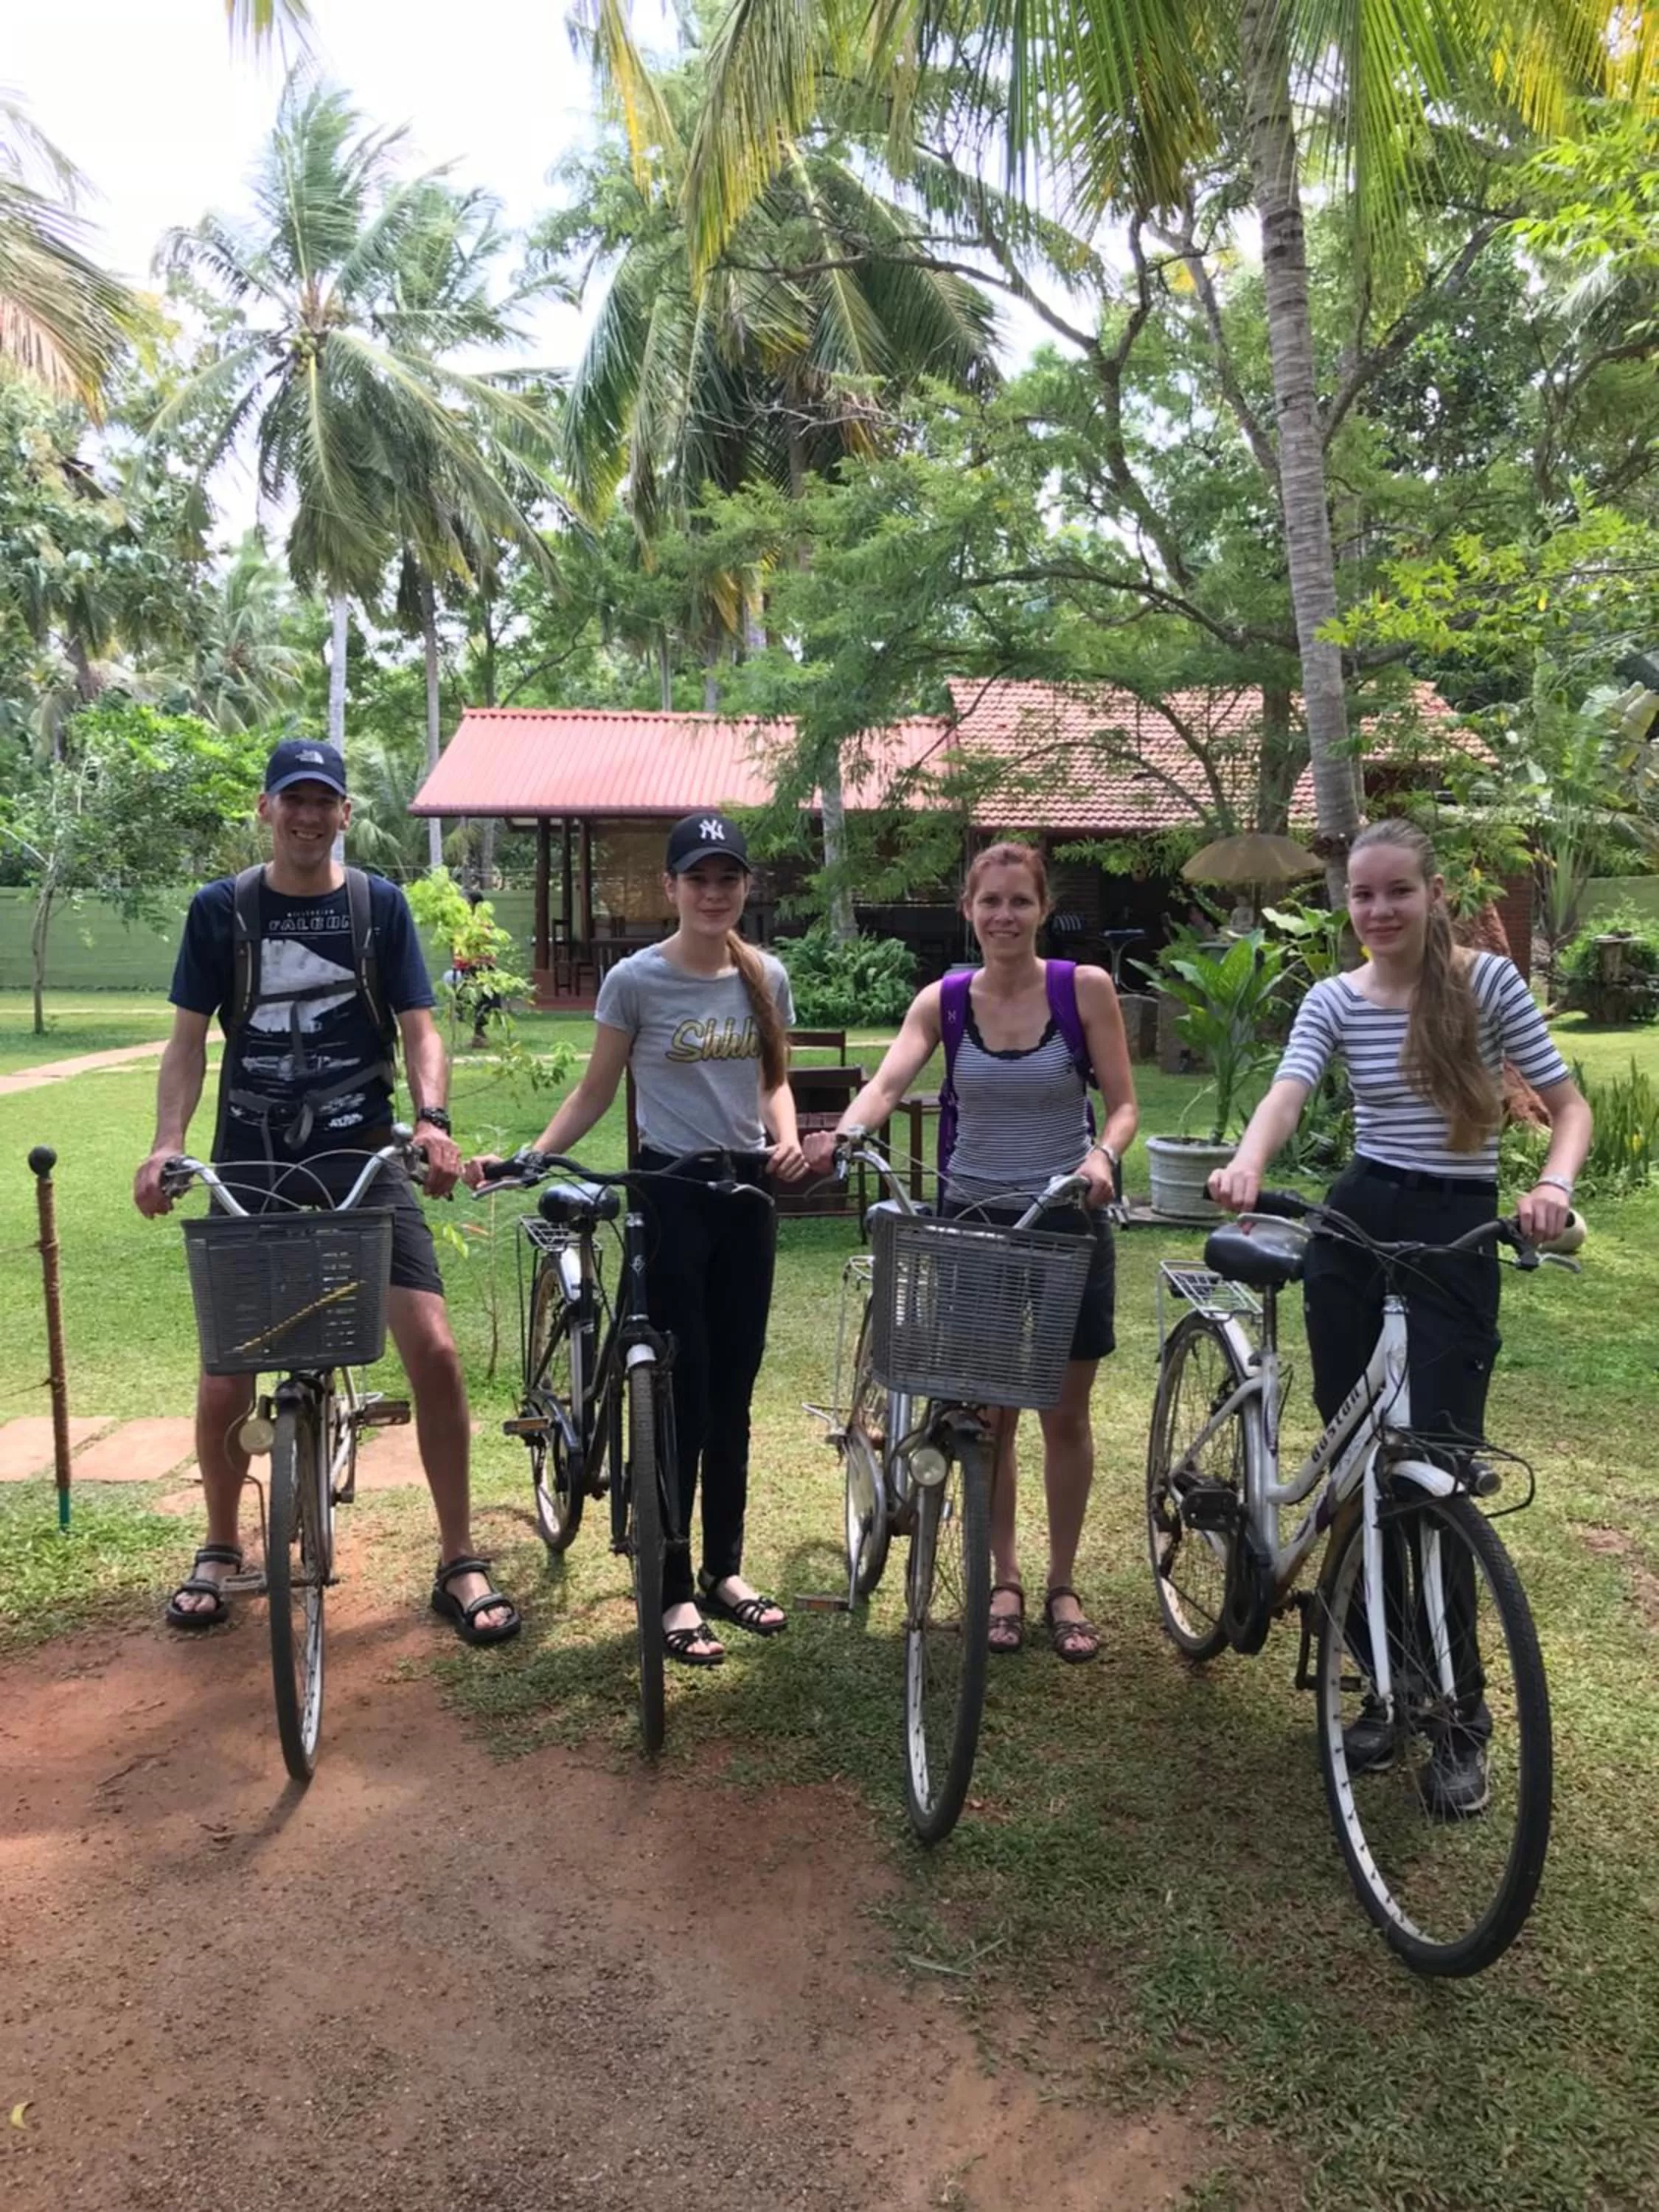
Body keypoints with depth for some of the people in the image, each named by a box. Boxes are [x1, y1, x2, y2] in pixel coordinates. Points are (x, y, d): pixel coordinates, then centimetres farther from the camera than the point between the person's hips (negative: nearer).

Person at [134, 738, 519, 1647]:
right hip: (250, 1165, 1)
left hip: (363, 1158, 0)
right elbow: (188, 1040, 3)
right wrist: (166, 1143, -13)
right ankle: (220, 1549, 29)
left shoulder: (379, 904, 2)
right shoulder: (219, 908, 3)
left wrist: (431, 1119, -19)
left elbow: (418, 1028, -1)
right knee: (226, 1378, 2)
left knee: (434, 1350, -11)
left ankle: (459, 1562, 6)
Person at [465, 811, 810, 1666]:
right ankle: (674, 1592, 12)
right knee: (683, 1397, -1)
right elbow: (594, 1092, -2)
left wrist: (787, 1140, -7)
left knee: (732, 1395, 12)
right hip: (670, 1194, -4)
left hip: (746, 1191, 4)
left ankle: (724, 1570, 27)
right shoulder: (636, 979, -7)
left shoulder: (765, 976, 4)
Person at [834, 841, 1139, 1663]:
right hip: (973, 1222, 1)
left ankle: (1062, 1585, 26)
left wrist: (1101, 1155, -26)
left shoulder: (1085, 988, -6)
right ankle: (1004, 1578, 28)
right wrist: (843, 1135, -38)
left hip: (1066, 1222, -1)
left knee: (1064, 1413, 9)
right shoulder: (942, 1000, -2)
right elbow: (886, 1083, -17)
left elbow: (1123, 1104, -5)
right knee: (989, 1413, 10)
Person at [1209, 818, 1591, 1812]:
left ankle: (1461, 1715, 12)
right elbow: (1286, 1094, -15)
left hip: (1458, 1231, -3)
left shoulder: (1489, 980, -3)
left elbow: (1570, 1104, -3)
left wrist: (1554, 1185, -25)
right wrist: (1246, 1164, -37)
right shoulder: (1334, 999, 2)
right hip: (1354, 1226, 3)